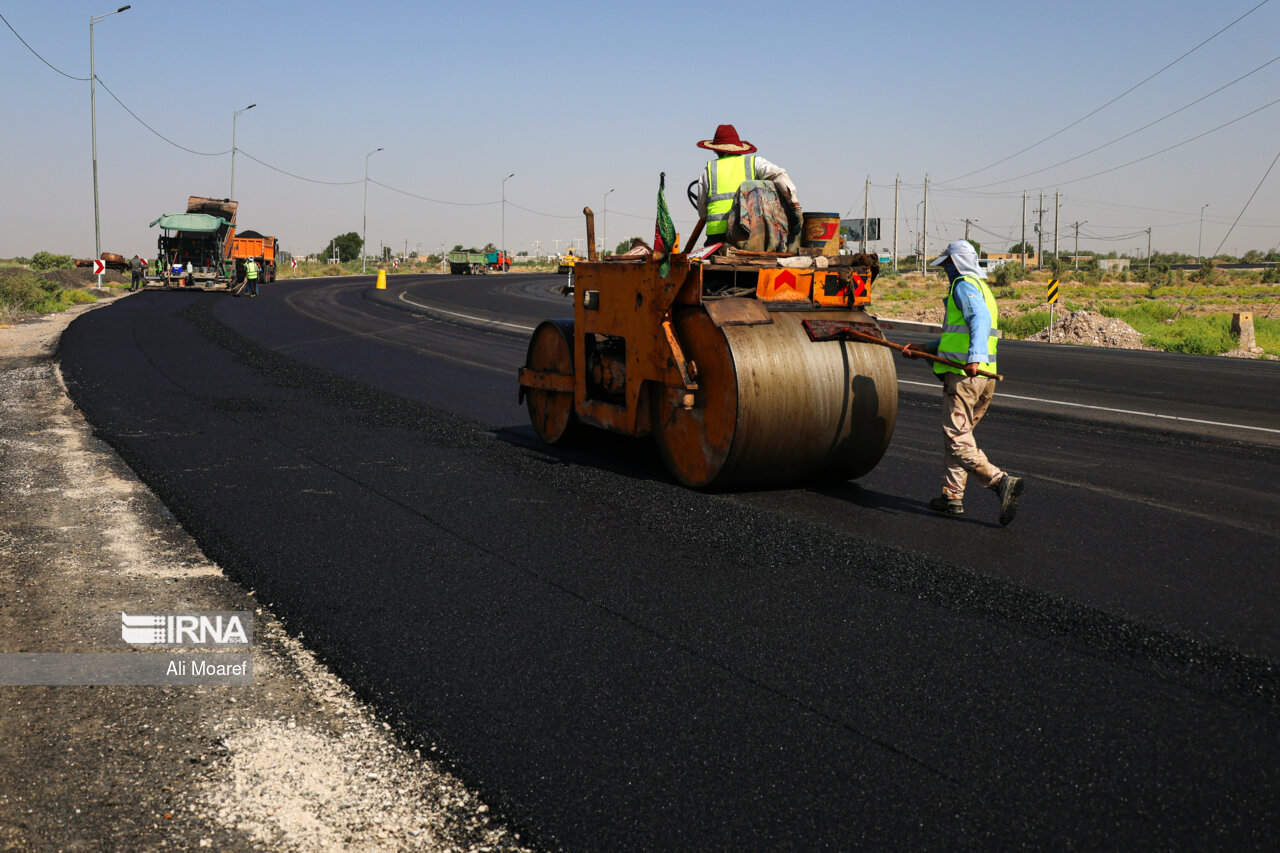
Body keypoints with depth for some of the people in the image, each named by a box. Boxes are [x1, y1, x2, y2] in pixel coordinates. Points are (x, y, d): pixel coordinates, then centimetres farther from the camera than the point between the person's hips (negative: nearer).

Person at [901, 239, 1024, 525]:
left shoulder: (964, 286, -6)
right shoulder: (981, 288, 25)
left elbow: (980, 320, -26)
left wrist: (974, 358, -40)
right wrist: (924, 350, 30)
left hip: (963, 376, -10)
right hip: (985, 378, 10)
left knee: (958, 439, -10)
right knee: (957, 436, 17)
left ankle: (1001, 481, -21)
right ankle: (953, 496, 20)